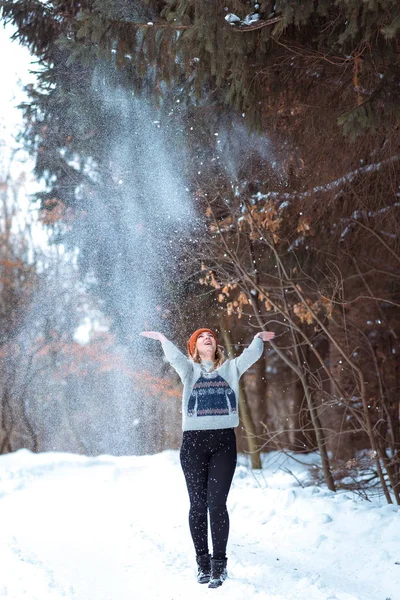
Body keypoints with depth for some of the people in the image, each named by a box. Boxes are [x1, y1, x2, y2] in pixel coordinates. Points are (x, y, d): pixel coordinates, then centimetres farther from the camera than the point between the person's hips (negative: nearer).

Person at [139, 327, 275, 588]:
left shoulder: (231, 368, 16)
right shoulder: (190, 370, 10)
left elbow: (252, 354, 3)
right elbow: (175, 357, -9)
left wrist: (259, 338, -9)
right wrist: (163, 339, -22)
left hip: (224, 441, 0)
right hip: (194, 441, 0)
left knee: (217, 503, -6)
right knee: (198, 504, 4)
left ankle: (219, 564, 0)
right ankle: (203, 562, 14)